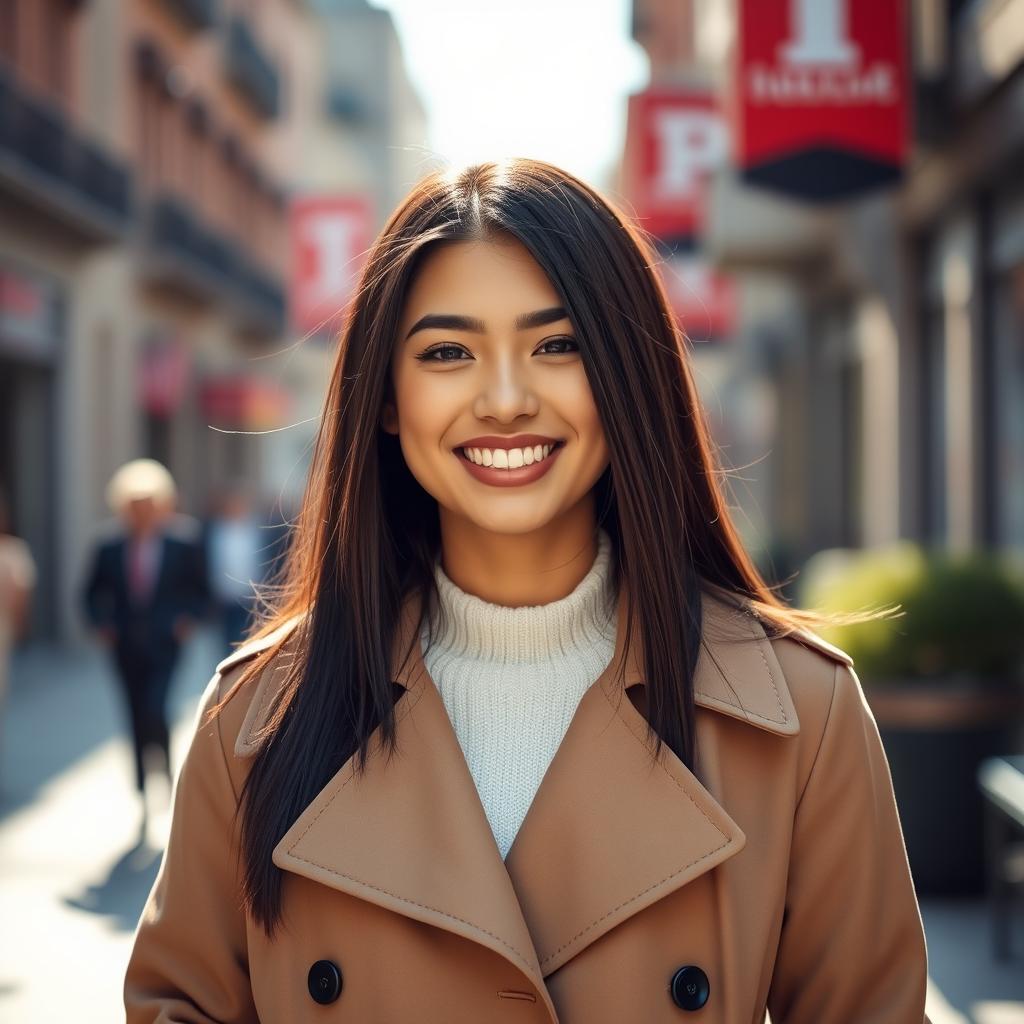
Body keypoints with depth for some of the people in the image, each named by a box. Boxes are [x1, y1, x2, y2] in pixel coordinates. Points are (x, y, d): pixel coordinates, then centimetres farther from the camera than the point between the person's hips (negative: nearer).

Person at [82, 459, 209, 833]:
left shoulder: (183, 545, -2)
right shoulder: (109, 549, 4)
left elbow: (201, 591, 7)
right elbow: (93, 593, 13)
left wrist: (187, 621, -7)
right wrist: (102, 624, -1)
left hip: (164, 644, -3)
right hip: (126, 648, 3)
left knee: (154, 708, -18)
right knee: (137, 719, 7)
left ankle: (166, 772, 7)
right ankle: (143, 795, 17)